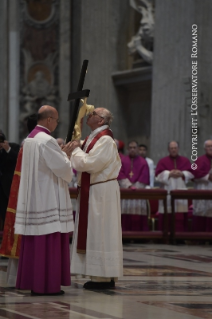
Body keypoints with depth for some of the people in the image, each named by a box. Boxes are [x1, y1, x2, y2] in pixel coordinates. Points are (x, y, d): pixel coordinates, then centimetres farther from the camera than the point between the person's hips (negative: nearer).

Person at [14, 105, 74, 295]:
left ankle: (32, 282, 13)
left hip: (32, 199, 9)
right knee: (49, 243, -5)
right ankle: (47, 284, -4)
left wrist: (61, 153, 16)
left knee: (34, 242, 10)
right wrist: (66, 155, 2)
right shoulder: (47, 141, -16)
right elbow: (62, 167, -17)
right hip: (48, 199, -9)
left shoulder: (29, 139, 12)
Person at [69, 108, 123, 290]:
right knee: (96, 233, 11)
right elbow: (84, 164, 18)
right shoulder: (94, 138, 14)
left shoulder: (105, 140, -17)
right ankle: (103, 276, 15)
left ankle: (105, 278, 0)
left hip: (101, 192, -10)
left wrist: (76, 149, -9)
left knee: (101, 233, -5)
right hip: (92, 191, 10)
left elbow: (87, 163, -24)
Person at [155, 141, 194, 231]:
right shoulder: (162, 161, 8)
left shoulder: (185, 161, 12)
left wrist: (182, 174, -13)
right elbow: (159, 175, -2)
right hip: (167, 191, -1)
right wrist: (169, 174, -15)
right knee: (167, 216, -6)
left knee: (181, 216, -4)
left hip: (181, 190, 1)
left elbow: (191, 174, 4)